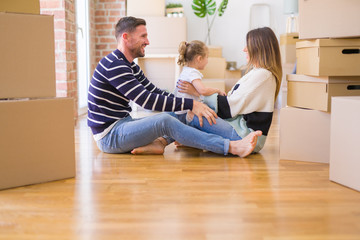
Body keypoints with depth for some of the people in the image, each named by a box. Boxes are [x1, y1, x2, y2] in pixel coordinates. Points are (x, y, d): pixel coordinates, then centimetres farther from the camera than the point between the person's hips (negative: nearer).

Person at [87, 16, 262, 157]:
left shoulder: (130, 66, 15)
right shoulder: (113, 65, -18)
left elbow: (156, 93, 11)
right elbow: (146, 100, -25)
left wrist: (192, 105, -2)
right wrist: (190, 104, -25)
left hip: (122, 124, 10)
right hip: (108, 136, -10)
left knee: (175, 117, 7)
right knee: (164, 120, -28)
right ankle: (231, 148, -31)